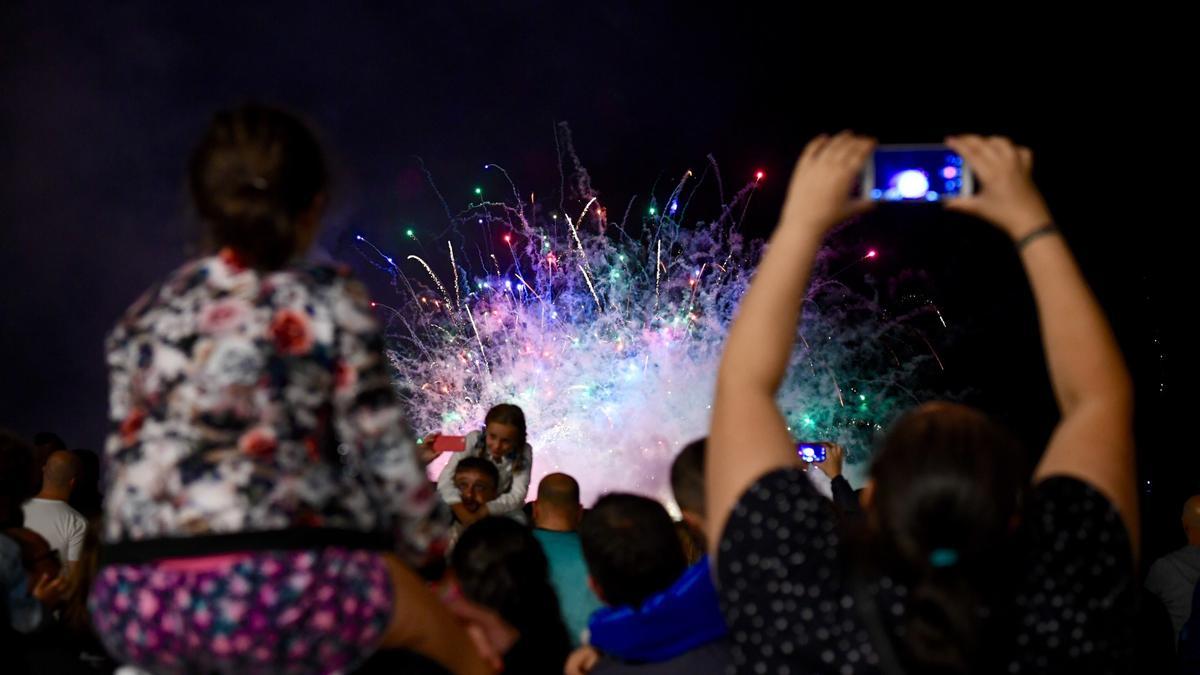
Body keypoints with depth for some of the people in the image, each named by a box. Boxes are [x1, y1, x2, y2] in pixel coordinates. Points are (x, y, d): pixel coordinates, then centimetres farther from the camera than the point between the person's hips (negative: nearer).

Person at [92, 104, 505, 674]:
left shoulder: (145, 317, 14)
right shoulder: (327, 301, 1)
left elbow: (123, 465, 16)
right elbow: (384, 459, -1)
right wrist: (430, 551, 16)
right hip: (277, 595, -5)